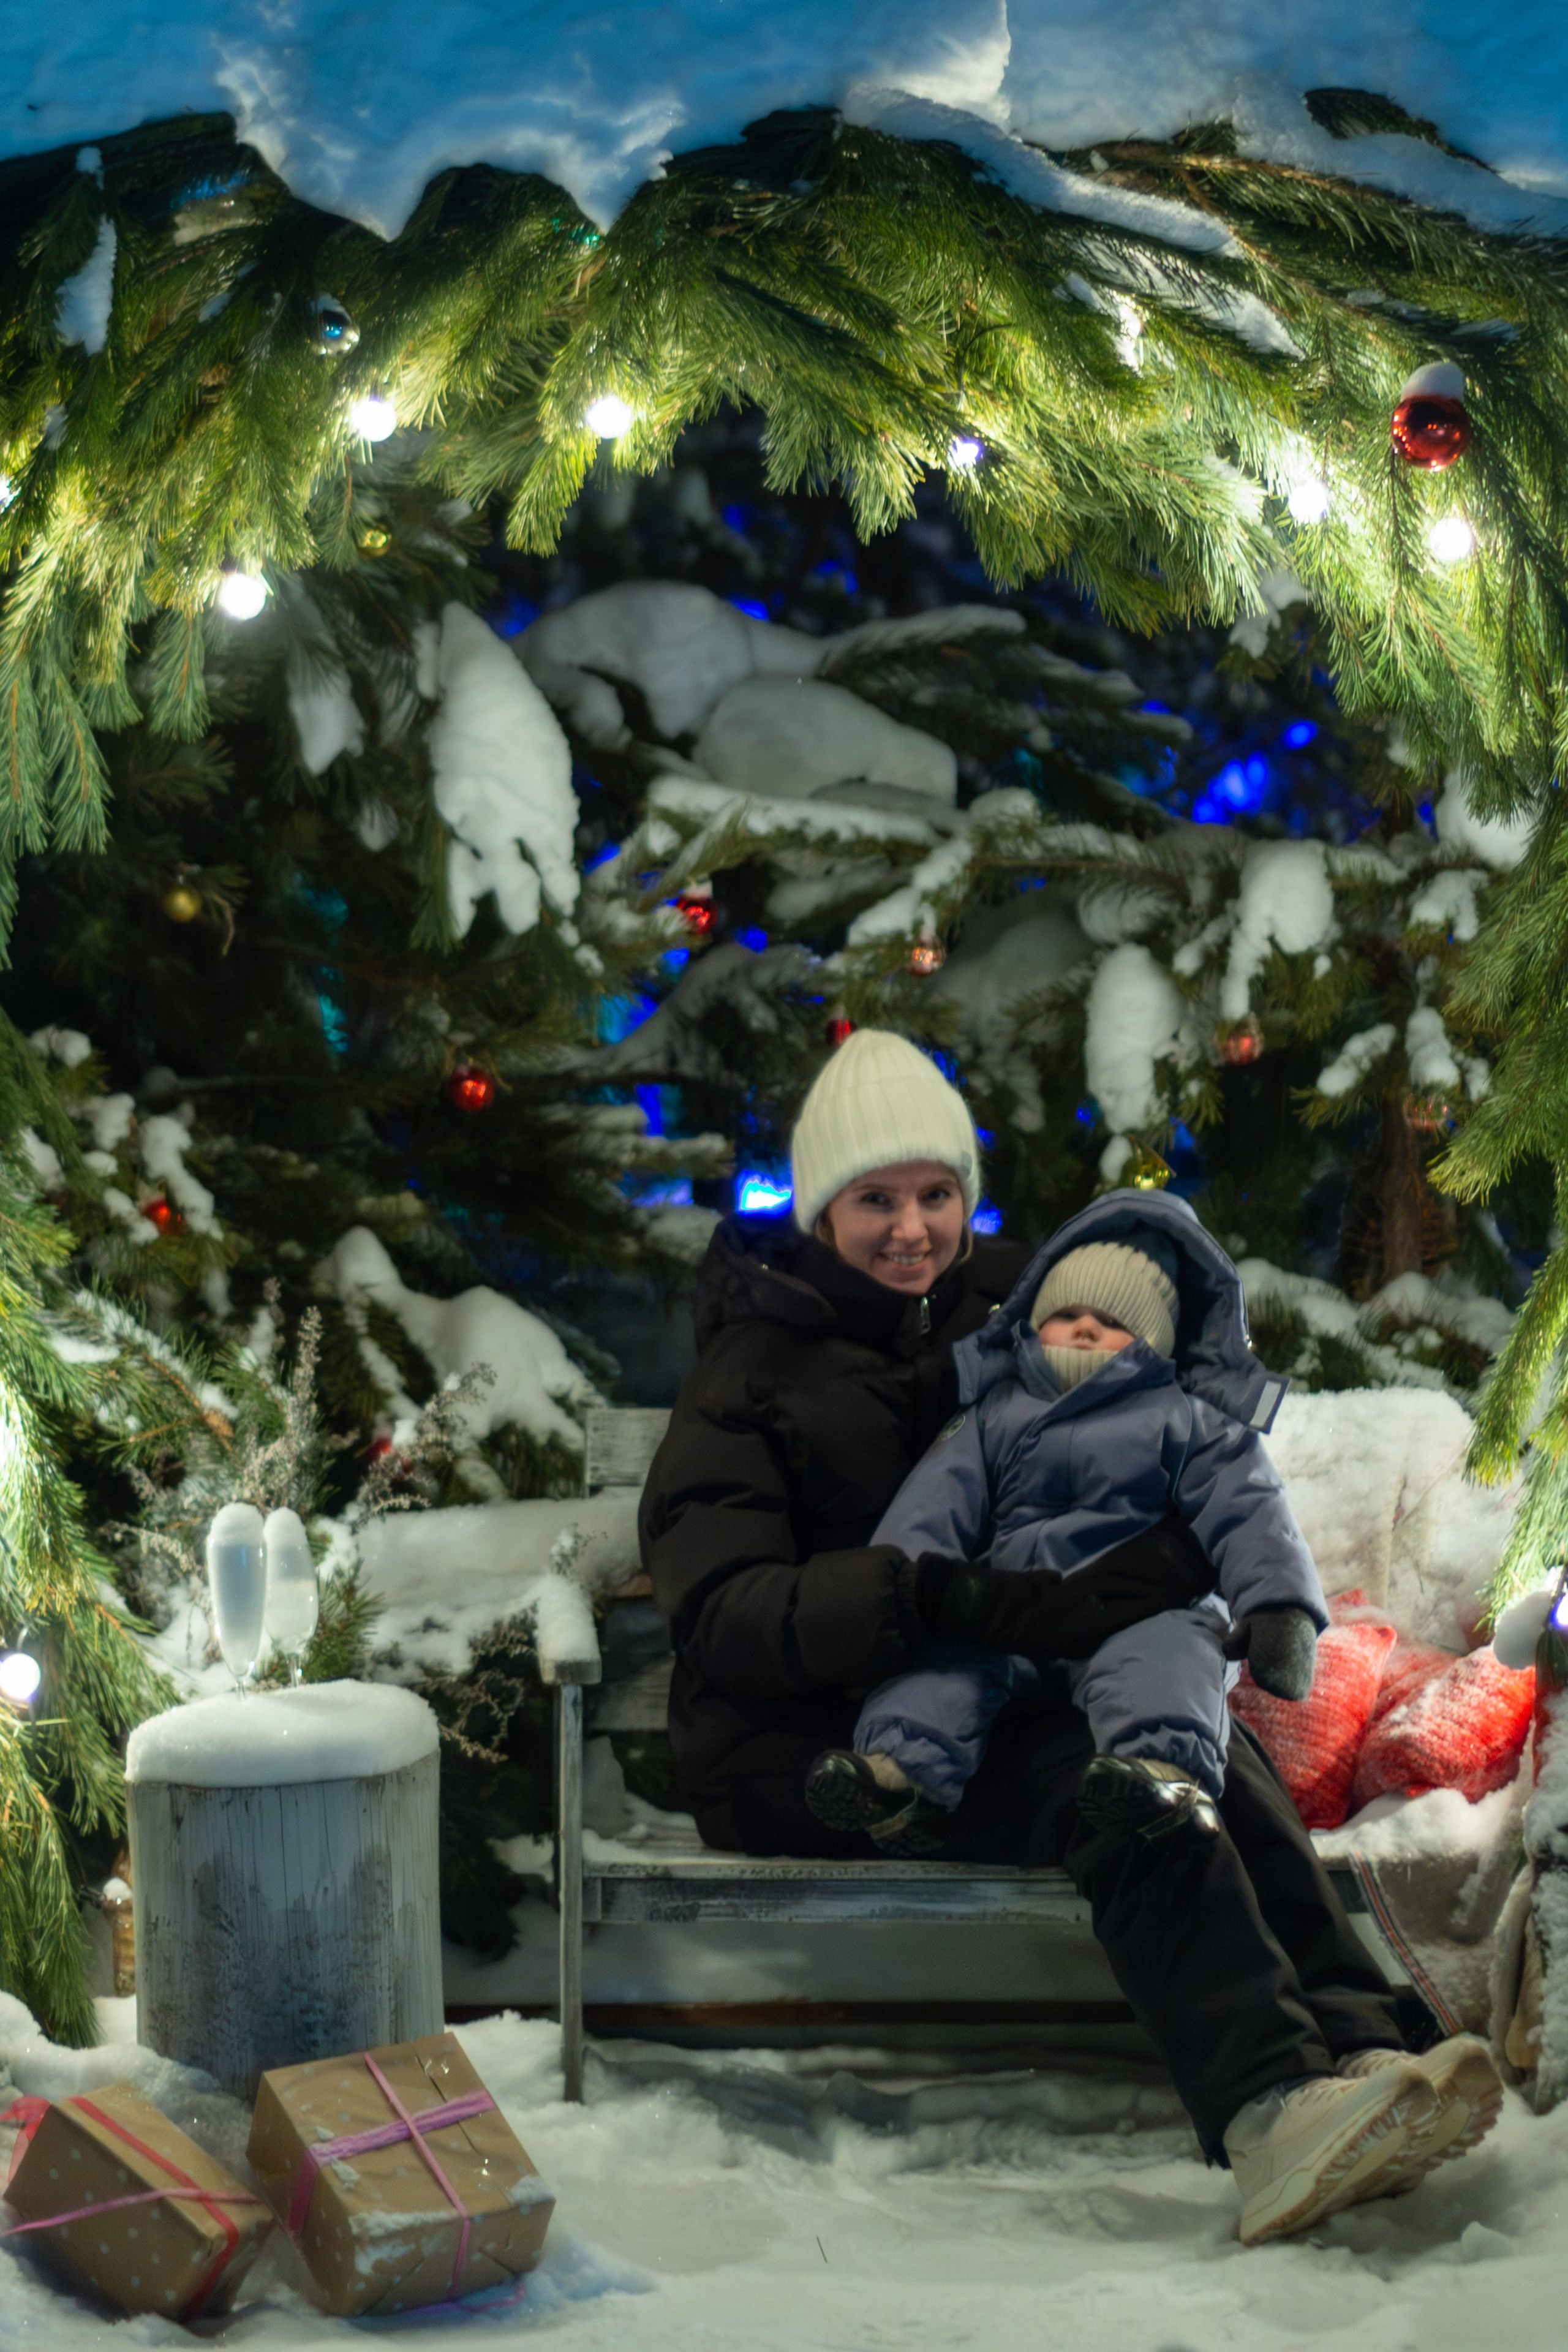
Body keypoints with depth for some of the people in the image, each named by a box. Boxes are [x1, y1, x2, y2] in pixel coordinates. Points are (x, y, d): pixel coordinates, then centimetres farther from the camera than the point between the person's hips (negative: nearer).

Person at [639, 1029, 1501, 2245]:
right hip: (813, 1753, -5)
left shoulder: (1001, 1310, 16)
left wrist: (1183, 1551, -6)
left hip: (977, 1708, 5)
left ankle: (1356, 2055, -44)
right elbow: (722, 1611, -16)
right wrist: (951, 1599, -31)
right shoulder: (753, 1370, -1)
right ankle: (1273, 2104, -51)